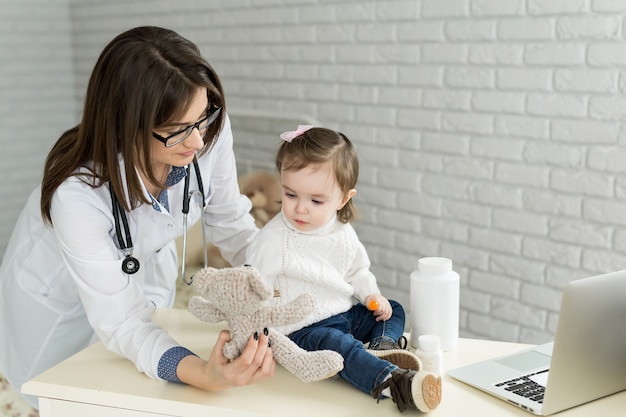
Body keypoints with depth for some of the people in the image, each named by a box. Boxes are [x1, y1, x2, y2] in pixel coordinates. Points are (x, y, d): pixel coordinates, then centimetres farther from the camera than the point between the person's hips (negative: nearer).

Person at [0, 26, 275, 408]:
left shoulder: (210, 131, -31)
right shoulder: (76, 193, -42)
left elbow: (230, 222, -12)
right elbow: (122, 321, -36)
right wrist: (206, 374, -53)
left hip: (144, 268, 4)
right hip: (61, 294, -4)